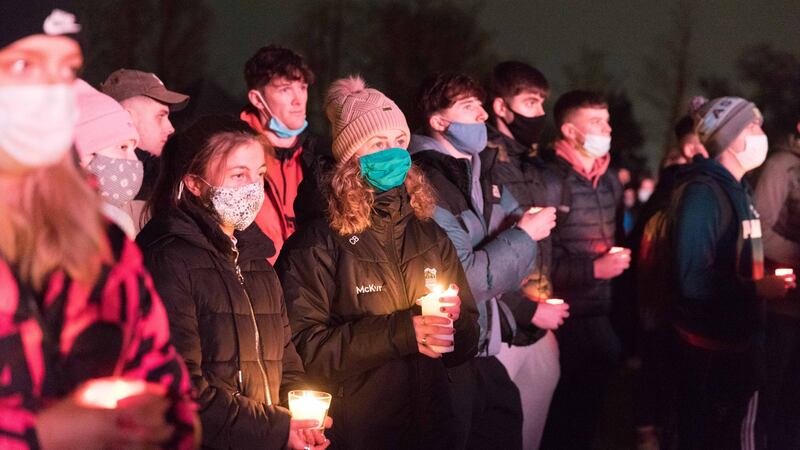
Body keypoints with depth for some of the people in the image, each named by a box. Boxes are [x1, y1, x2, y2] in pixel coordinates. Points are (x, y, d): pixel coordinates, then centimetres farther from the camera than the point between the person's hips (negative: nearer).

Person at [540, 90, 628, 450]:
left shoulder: (610, 181, 13)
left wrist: (622, 258, 11)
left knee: (588, 410, 15)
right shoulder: (549, 181, -15)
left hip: (604, 312, 8)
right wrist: (593, 269, -21)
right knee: (567, 420, 1)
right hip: (569, 318, -8)